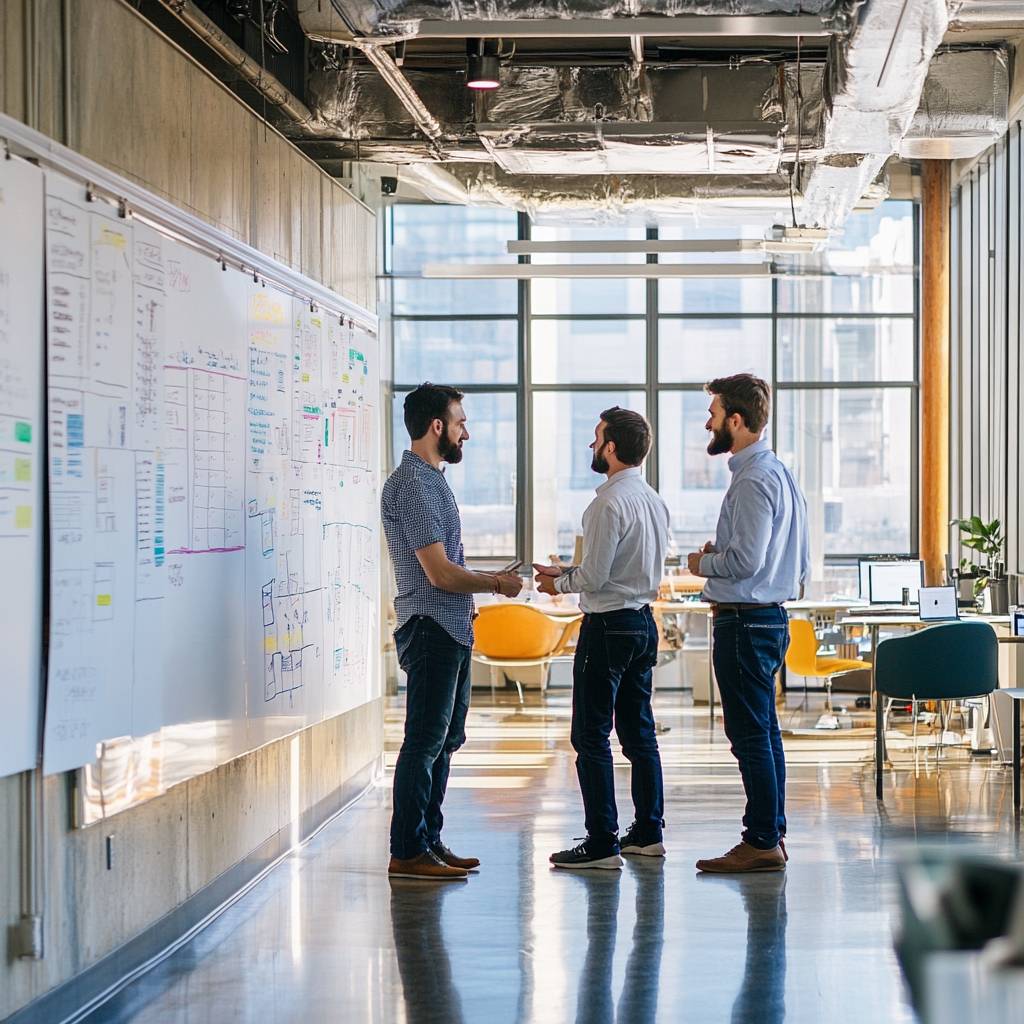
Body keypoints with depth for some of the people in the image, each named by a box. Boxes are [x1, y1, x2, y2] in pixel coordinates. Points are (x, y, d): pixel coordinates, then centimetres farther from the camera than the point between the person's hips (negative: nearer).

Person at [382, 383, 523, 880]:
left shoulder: (432, 480, 17)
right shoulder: (412, 484, -15)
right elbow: (440, 573, -20)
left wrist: (488, 580, 14)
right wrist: (496, 585, -8)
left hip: (451, 630, 10)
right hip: (430, 629, -10)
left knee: (445, 739, 14)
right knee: (425, 741, -7)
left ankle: (429, 841, 21)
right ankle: (408, 852, -4)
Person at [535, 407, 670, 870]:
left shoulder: (610, 503, -18)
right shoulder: (654, 500, 11)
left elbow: (593, 576, -20)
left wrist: (559, 583, 0)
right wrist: (567, 573, 15)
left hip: (608, 625, -9)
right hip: (643, 621, 9)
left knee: (591, 737, -4)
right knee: (639, 732, 15)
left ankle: (601, 843, -4)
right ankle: (648, 832, 20)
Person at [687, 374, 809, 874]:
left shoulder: (754, 480, -17)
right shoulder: (778, 472, 15)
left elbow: (745, 560, -24)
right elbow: (801, 561, 20)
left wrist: (704, 563, -6)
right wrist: (720, 556, 16)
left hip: (744, 621, -11)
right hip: (770, 616, 11)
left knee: (750, 735, -7)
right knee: (764, 733, 15)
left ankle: (762, 843, -4)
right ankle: (771, 834, 21)